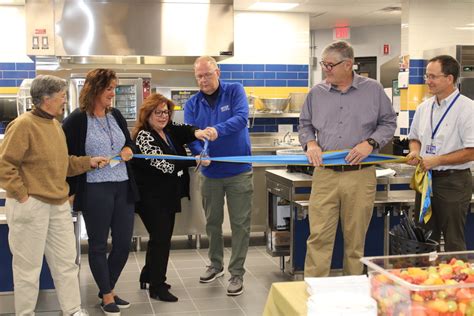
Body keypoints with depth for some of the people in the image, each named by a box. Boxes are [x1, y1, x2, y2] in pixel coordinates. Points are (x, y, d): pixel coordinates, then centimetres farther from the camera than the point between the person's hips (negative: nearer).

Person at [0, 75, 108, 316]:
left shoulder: (55, 124, 13)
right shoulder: (23, 125, -14)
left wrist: (89, 162, 8)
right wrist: (21, 195, -18)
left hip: (59, 205, 8)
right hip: (31, 205, -8)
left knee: (66, 262, 12)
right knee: (29, 266, 4)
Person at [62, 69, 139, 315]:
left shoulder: (116, 115, 9)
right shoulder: (77, 120, -10)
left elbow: (129, 142, 23)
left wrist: (128, 150, 0)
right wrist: (69, 190, -9)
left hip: (123, 187, 6)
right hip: (95, 191, -6)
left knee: (123, 242, 11)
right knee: (98, 245, 7)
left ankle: (108, 289, 30)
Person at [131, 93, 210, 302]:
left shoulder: (169, 130, 8)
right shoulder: (143, 136, -16)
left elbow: (185, 130, -9)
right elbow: (164, 165, -24)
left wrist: (196, 132, -34)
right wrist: (196, 161, -25)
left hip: (168, 196, 8)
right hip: (152, 198, -8)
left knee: (162, 237, 17)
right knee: (161, 238, -5)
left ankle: (148, 276, 34)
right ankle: (157, 288, 6)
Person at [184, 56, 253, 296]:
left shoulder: (235, 91, -7)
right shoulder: (192, 104, 1)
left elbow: (241, 117, -24)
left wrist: (218, 130, -42)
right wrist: (199, 153, -31)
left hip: (239, 170, -3)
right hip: (210, 172, 4)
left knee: (240, 224, 0)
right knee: (212, 222, 16)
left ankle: (237, 273, 11)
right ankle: (216, 264, 35)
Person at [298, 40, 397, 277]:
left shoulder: (373, 90, 4)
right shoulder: (317, 93, 8)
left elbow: (388, 123, 9)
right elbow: (304, 124, 18)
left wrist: (370, 143, -8)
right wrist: (310, 143, -3)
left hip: (360, 176, -1)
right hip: (324, 175, 1)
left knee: (355, 240, 8)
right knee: (319, 236, -3)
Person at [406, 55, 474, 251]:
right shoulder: (424, 107, 9)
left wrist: (437, 160, -18)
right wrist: (415, 152, -1)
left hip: (453, 182, -6)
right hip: (426, 178, 6)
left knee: (453, 243, 3)